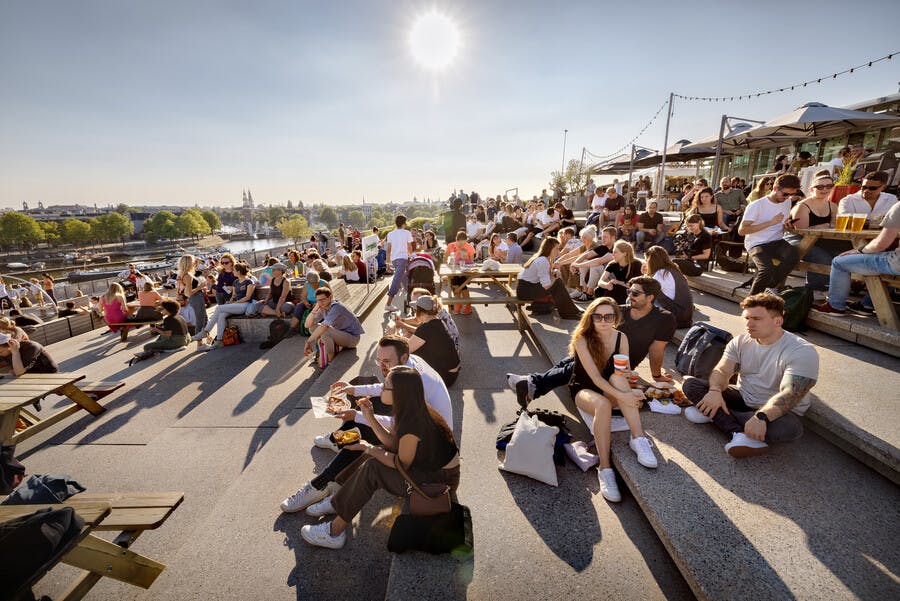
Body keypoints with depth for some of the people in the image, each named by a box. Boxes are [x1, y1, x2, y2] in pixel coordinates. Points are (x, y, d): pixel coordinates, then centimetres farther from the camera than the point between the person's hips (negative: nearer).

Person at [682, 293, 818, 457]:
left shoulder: (803, 352, -19)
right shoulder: (740, 341, -2)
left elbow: (789, 394, -31)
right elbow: (722, 370, -12)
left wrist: (761, 417, -47)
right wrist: (715, 391, -35)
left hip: (777, 411, -4)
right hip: (742, 398, 5)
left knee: (790, 428, -40)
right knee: (690, 384, -16)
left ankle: (715, 415, -23)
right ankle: (739, 433, -27)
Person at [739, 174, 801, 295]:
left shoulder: (787, 202, 12)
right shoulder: (756, 206, -11)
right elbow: (741, 230, -20)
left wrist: (788, 227, 2)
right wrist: (771, 222, -22)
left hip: (777, 242, 6)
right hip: (757, 244, -6)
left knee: (794, 256, -28)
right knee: (768, 269, -32)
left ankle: (769, 284, -7)